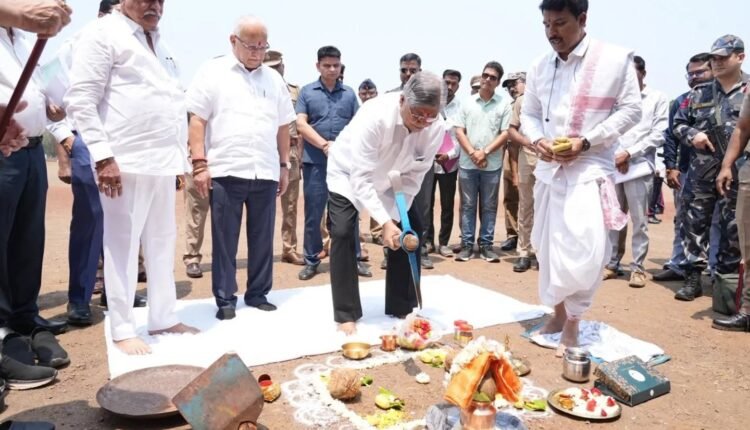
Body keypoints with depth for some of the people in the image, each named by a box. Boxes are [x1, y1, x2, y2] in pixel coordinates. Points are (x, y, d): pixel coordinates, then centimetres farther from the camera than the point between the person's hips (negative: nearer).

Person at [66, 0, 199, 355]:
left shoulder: (158, 42, 20)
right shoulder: (103, 33, -2)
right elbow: (81, 100, -10)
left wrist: (181, 158, 15)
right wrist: (103, 156, -18)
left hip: (161, 161, 8)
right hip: (125, 161, -7)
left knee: (162, 244, 11)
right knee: (122, 245, -1)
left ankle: (163, 318, 21)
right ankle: (123, 329, 9)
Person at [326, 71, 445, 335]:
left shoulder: (436, 128, -26)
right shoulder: (375, 115, -39)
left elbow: (414, 176, -17)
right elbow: (361, 178, -39)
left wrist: (395, 218, -26)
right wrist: (385, 221, -47)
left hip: (391, 177, 4)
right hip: (350, 173, -4)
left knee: (412, 231, -2)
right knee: (343, 234, -17)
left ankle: (402, 306, 14)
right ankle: (346, 315, -5)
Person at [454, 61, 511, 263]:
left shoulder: (504, 104, 2)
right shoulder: (467, 102, 7)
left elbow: (505, 133, -3)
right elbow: (459, 131, 3)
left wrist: (485, 152, -11)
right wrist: (473, 153, -9)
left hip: (492, 165, -1)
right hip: (467, 163, 1)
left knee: (489, 206, 6)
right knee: (468, 205, 5)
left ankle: (486, 244, 14)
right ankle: (467, 244, 11)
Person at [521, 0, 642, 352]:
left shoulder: (616, 59, -6)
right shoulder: (539, 67, 6)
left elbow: (631, 110, -6)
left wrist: (586, 141, -17)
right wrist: (537, 140, -9)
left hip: (590, 170, -5)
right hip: (549, 170, 5)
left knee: (583, 250, -15)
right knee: (549, 247, 11)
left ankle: (572, 323, 5)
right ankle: (559, 315, 29)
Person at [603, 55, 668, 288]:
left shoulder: (657, 98, 6)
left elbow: (659, 135, -1)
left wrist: (629, 154, -9)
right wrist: (616, 156, -6)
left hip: (639, 167, -3)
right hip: (613, 166, 3)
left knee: (639, 221, -2)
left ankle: (638, 268, 6)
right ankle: (612, 264, 14)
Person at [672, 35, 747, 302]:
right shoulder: (699, 94, 10)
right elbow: (678, 124, 16)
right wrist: (691, 135, -5)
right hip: (702, 171, 2)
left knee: (733, 228, 5)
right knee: (695, 223, 3)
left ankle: (726, 279, 17)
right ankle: (693, 277, 11)